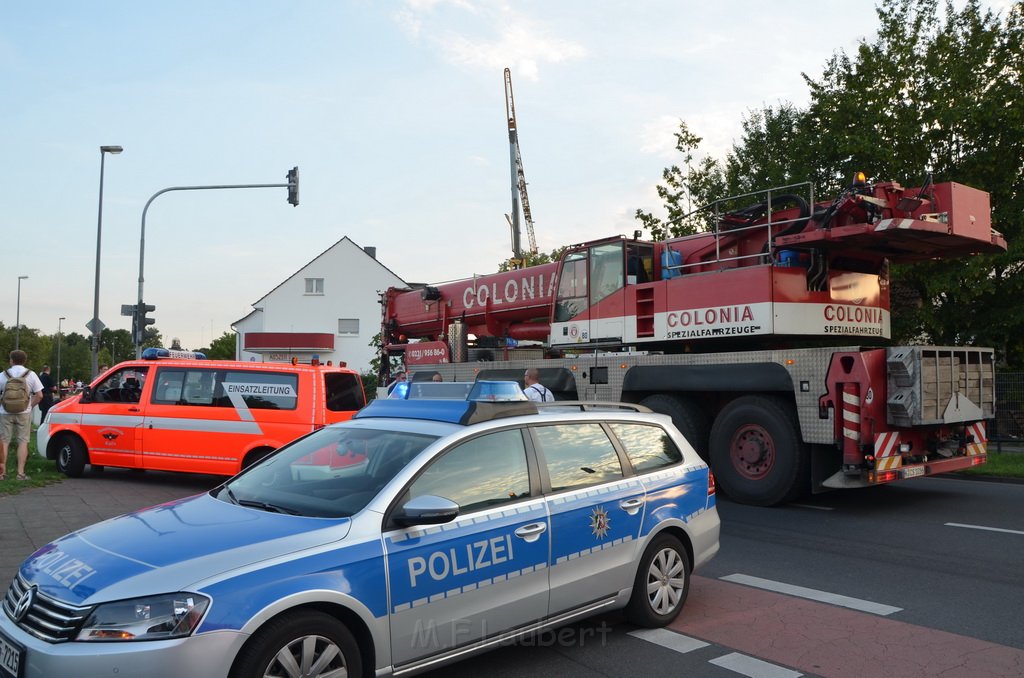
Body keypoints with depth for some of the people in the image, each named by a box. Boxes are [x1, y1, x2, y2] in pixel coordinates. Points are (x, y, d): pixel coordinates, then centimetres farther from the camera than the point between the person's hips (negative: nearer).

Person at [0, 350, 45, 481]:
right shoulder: (31, 374, 1)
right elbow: (39, 395, -3)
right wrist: (30, 406, 8)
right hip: (24, 413, 0)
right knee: (23, 442, 3)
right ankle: (21, 473, 0)